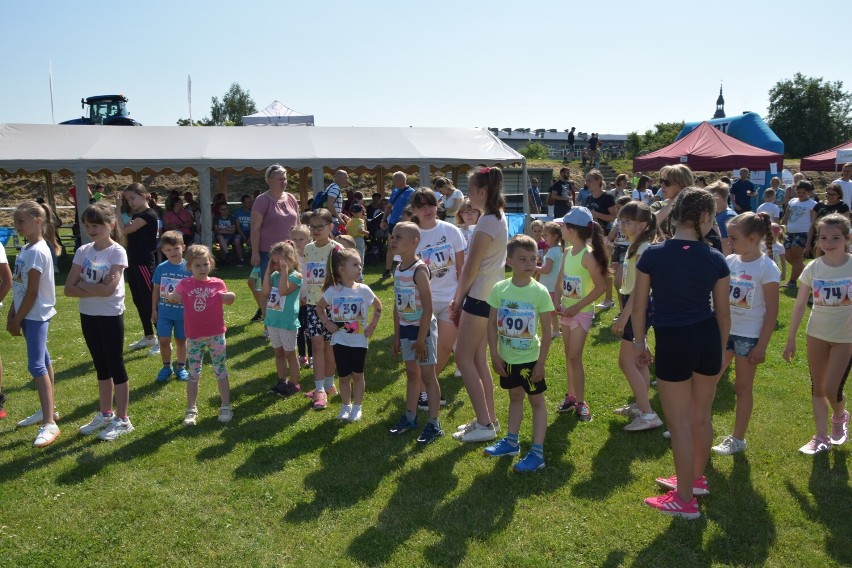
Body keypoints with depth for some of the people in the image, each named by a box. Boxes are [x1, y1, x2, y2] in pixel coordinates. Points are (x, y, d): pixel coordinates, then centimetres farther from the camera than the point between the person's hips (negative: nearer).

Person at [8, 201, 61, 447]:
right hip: (29, 314, 10)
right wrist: (11, 314, 11)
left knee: (36, 365, -13)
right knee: (42, 361, 16)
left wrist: (17, 320, -14)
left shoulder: (37, 251, -18)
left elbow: (32, 292, -19)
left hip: (35, 315, -10)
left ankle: (50, 423, -13)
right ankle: (48, 410, 27)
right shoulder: (25, 249, 11)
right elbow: (18, 287, 15)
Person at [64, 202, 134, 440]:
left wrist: (82, 285, -9)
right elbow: (69, 289, -3)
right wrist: (96, 288, -16)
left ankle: (122, 420, 11)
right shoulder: (82, 251, 3)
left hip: (111, 316, -6)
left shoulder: (117, 252, -13)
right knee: (101, 366, 17)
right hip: (88, 315, 6)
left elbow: (108, 289, -22)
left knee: (115, 366, 2)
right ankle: (105, 414, 30)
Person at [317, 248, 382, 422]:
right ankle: (346, 406, 25)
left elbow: (378, 307, 8)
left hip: (359, 340, 0)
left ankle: (357, 407, 21)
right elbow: (319, 307, 9)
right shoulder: (332, 291, -8)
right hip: (340, 340, 0)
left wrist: (372, 326, -1)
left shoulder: (363, 289, -7)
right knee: (344, 376, 9)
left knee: (357, 374, 8)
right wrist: (327, 323, -3)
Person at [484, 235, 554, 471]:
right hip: (507, 358, 4)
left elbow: (547, 331, -10)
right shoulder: (500, 289, -8)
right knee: (515, 396, 21)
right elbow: (492, 324, -1)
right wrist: (495, 355, -4)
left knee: (536, 400, 6)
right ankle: (512, 441, 36)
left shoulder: (539, 292, -14)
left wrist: (541, 362, -11)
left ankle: (537, 452, 11)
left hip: (530, 359, -4)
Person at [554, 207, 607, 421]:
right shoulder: (568, 251, 4)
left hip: (582, 312, -7)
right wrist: (557, 302, -1)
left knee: (575, 356, -7)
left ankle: (580, 402, 5)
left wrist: (577, 307, -19)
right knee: (569, 355, 13)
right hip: (566, 310, 7)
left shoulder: (588, 255, -19)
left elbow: (600, 287, -19)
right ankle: (571, 396, 25)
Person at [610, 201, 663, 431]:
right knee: (638, 361, 16)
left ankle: (648, 414, -3)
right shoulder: (634, 245, 11)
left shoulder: (643, 249, -19)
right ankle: (640, 405, 28)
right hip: (634, 307, 10)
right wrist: (624, 314, 16)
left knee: (626, 362, -7)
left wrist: (623, 317, -22)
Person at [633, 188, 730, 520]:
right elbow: (723, 312, 3)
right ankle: (696, 479, 42)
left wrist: (639, 343, 10)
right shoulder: (715, 259, -5)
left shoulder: (653, 255, -11)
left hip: (673, 343, -4)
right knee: (702, 416, 21)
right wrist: (721, 350, 18)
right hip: (708, 340, 4)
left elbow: (638, 307, -5)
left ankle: (685, 500, 18)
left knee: (680, 424, 6)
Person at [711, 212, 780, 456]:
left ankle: (737, 439, 20)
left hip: (749, 336, -5)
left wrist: (762, 345, -12)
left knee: (742, 387, 7)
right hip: (725, 331, 5)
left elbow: (772, 311, -12)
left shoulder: (767, 268, -14)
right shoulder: (729, 261, 1)